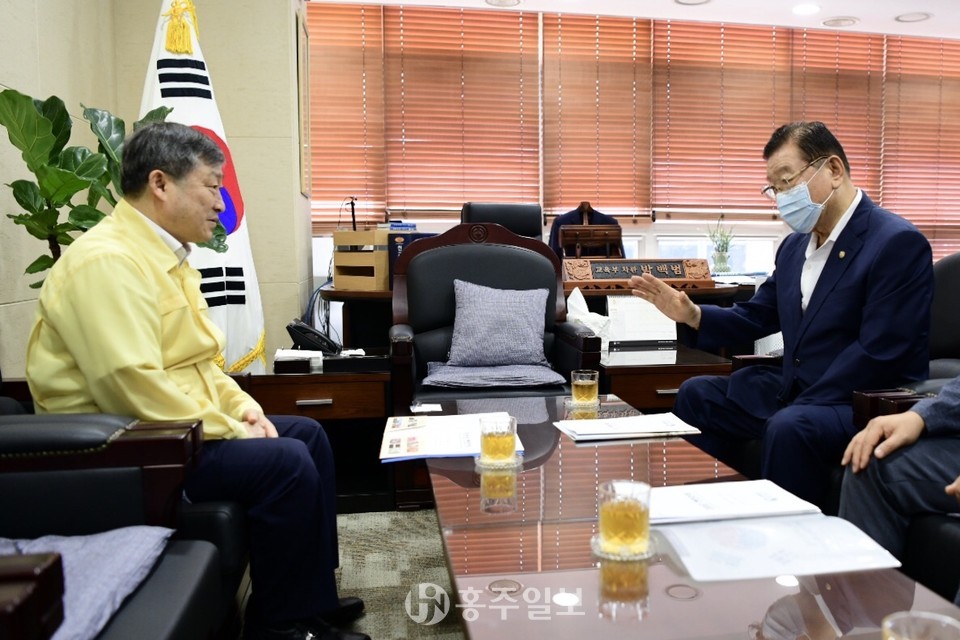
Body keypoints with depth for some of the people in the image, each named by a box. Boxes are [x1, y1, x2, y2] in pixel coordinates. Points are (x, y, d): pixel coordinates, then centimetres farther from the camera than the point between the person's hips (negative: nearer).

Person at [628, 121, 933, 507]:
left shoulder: (898, 242, -14)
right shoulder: (794, 246, 10)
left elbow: (879, 353, -21)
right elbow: (755, 318, 15)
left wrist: (802, 405, -22)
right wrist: (692, 315, -2)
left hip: (865, 402, -8)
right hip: (792, 387, 8)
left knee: (788, 428, -34)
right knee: (695, 395, 8)